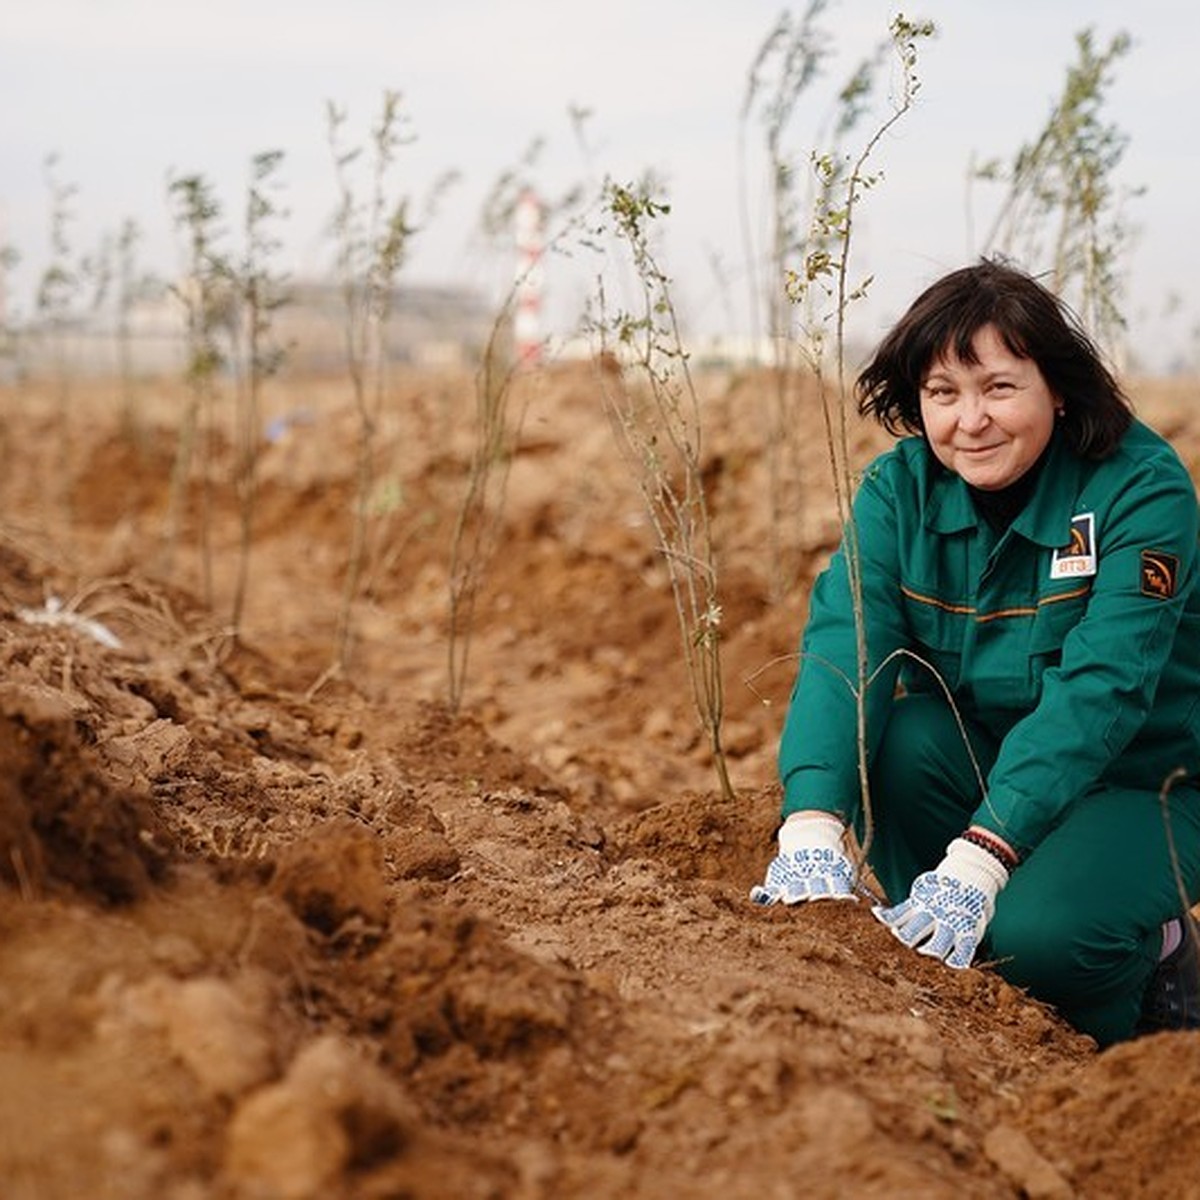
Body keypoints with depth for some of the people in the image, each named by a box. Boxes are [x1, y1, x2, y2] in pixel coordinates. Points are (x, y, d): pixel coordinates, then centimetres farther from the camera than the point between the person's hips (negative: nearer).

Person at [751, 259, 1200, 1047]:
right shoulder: (900, 488, -8)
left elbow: (1098, 687, -30)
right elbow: (844, 641, -23)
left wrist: (977, 860, -40)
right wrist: (813, 826, -40)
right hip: (981, 760, 4)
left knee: (1037, 936, -31)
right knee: (894, 738, -27)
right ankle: (944, 976, -7)